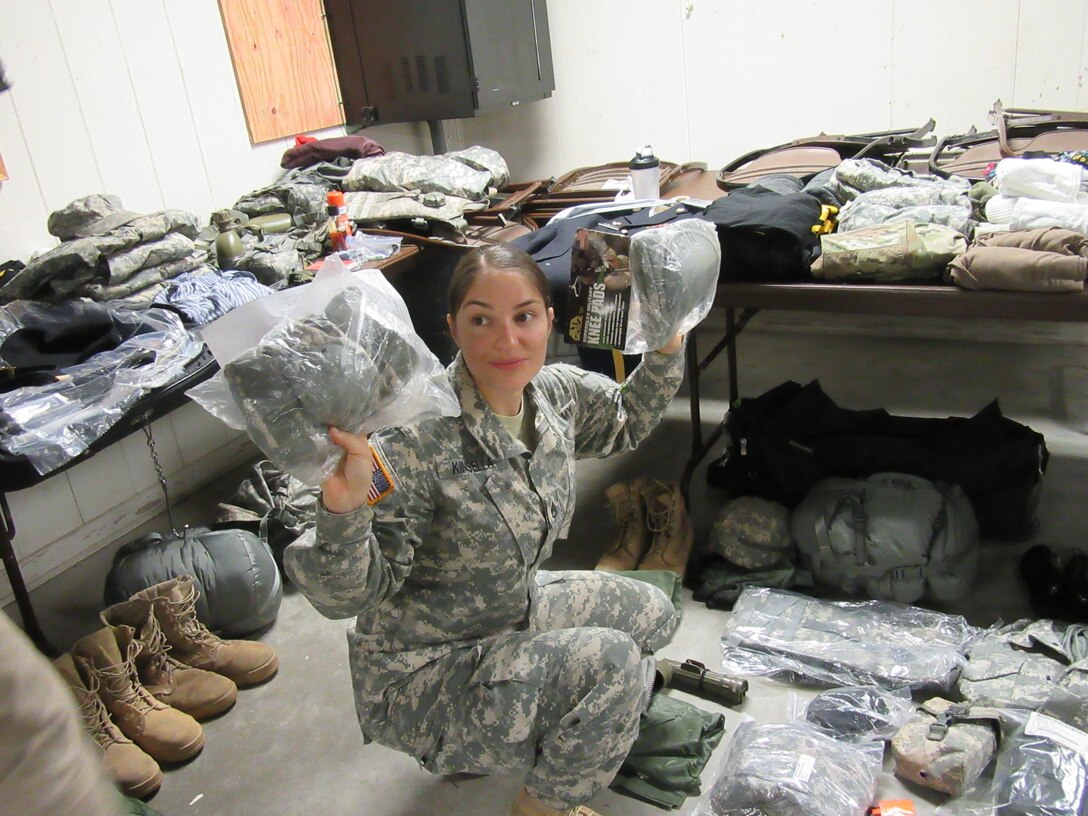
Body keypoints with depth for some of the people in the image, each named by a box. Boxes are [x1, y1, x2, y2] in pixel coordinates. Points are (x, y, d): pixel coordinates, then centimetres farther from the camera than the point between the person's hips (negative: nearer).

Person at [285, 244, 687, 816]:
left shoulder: (554, 392, -11)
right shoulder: (419, 440, -33)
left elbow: (627, 423, 11)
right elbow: (350, 598, -29)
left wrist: (668, 349, -1)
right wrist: (342, 510, -48)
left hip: (514, 612, 8)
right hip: (418, 675, -7)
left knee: (652, 615, 16)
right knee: (610, 662, -22)